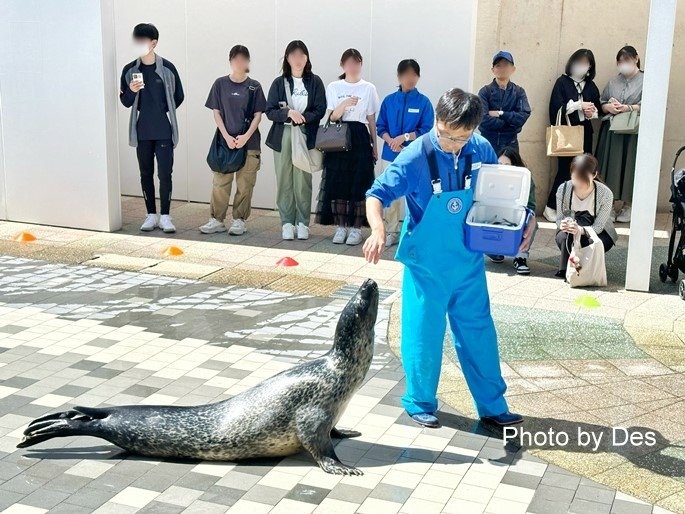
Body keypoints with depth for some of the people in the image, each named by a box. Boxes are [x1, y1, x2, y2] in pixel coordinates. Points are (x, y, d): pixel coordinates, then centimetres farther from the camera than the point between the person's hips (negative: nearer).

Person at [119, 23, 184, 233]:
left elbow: (178, 97, 5)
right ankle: (151, 214, 19)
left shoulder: (167, 68, -4)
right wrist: (132, 90, -14)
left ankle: (165, 216, 5)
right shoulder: (129, 70, 2)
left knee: (165, 174, -4)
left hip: (164, 131, -2)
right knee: (146, 174, 9)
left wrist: (162, 112, 6)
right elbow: (125, 101, 5)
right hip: (142, 132, 3)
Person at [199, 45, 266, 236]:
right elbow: (216, 113, 3)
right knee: (220, 183, 1)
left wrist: (246, 136, -12)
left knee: (245, 184, 2)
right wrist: (227, 137, -8)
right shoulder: (220, 84, 5)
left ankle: (239, 220, 11)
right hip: (225, 140, 0)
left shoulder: (254, 86, 3)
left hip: (249, 142, 0)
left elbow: (258, 115, 2)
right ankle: (216, 220, 9)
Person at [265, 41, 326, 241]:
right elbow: (270, 111, 2)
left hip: (306, 136, -1)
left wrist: (302, 117, -14)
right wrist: (288, 113, -15)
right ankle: (287, 223, 9)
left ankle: (302, 223, 8)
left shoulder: (314, 82, 5)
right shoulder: (279, 82, 7)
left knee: (303, 181, -1)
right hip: (282, 137, 1)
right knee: (284, 181, 2)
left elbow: (320, 110, 0)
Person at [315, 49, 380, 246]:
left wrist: (374, 146, 8)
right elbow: (331, 117, 1)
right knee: (337, 183, -1)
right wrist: (344, 105, -17)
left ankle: (356, 227, 4)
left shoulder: (369, 88, 6)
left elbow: (371, 120, 9)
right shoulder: (333, 87, 7)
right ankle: (340, 226, 8)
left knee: (359, 183, -3)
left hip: (360, 139, -1)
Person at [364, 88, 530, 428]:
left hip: (469, 263, 4)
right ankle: (420, 403, 28)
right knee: (424, 335, 7)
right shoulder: (416, 156, -18)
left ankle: (492, 406, 27)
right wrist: (378, 229, -33)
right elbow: (377, 194, -14)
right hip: (427, 265, -3)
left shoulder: (482, 151, -6)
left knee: (478, 332, 13)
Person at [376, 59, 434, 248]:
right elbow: (381, 127, 6)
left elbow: (427, 130, -6)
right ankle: (391, 232, 17)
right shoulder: (389, 100, 6)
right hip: (390, 155, 3)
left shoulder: (423, 102, -2)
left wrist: (404, 137, -16)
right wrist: (391, 142, -13)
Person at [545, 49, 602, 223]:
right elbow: (556, 108, -10)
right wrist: (580, 105, -14)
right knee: (565, 169, -6)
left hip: (585, 134, 4)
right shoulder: (562, 82, -1)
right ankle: (551, 207, 5)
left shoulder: (591, 85, 12)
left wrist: (593, 112, -9)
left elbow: (598, 107, 14)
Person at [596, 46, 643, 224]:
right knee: (610, 166, 2)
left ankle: (627, 206, 9)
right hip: (611, 131, 4)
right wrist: (609, 107, -5)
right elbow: (601, 103, 16)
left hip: (632, 133, -4)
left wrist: (628, 108, -21)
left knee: (629, 167, -1)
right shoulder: (613, 82, 16)